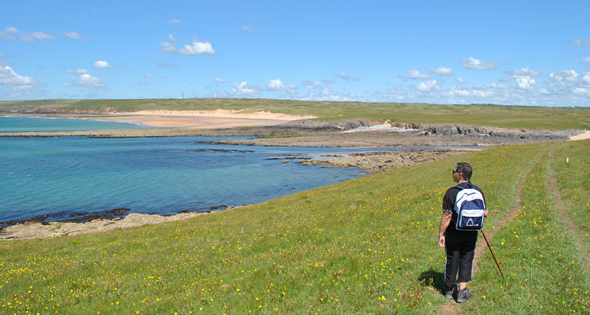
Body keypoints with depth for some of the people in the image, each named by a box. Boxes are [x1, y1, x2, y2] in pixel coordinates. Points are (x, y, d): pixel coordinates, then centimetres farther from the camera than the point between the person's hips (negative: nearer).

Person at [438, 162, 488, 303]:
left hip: (454, 233, -3)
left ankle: (449, 288, 28)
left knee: (452, 260, 11)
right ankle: (462, 291, 16)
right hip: (471, 234, 3)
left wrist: (441, 234, -9)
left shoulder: (451, 192, -17)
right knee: (466, 260, 12)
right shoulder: (478, 192, -4)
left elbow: (447, 216, -17)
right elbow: (485, 214, 1)